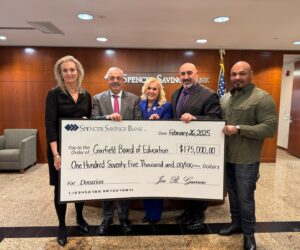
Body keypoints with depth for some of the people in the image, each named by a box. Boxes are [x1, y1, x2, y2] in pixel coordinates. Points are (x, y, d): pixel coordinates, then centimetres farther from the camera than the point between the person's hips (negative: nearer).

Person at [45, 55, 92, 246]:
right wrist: (55, 153, -22)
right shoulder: (54, 94, -7)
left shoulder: (86, 95, 5)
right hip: (61, 148, -3)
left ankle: (80, 217, 38)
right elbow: (50, 125, -14)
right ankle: (62, 225, 29)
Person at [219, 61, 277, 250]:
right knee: (232, 193, 19)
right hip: (226, 156, 6)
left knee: (245, 197, 7)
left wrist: (238, 129, -23)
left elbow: (270, 128, -19)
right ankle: (236, 223, 40)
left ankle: (249, 233, 30)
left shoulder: (262, 98, -13)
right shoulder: (225, 98, 9)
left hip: (246, 159, -6)